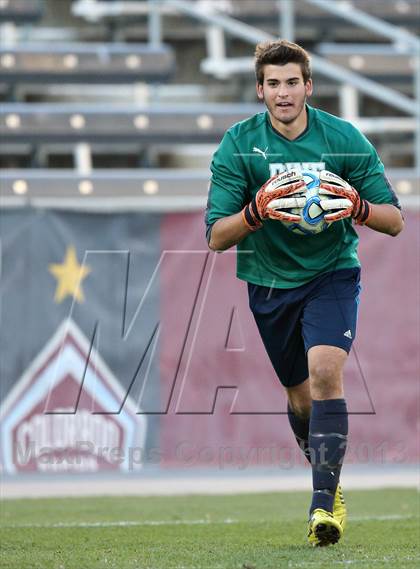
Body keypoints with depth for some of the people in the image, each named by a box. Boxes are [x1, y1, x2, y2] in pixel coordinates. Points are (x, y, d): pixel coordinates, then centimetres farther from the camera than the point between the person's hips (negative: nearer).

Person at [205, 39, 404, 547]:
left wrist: (358, 206, -29)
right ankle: (328, 481, 37)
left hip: (332, 273, -2)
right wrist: (257, 210, -32)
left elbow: (394, 221, -7)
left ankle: (324, 502, -22)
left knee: (325, 371, -24)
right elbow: (216, 237, -13)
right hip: (269, 281, 2)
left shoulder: (344, 139, -10)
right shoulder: (237, 146, -9)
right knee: (299, 396, 11)